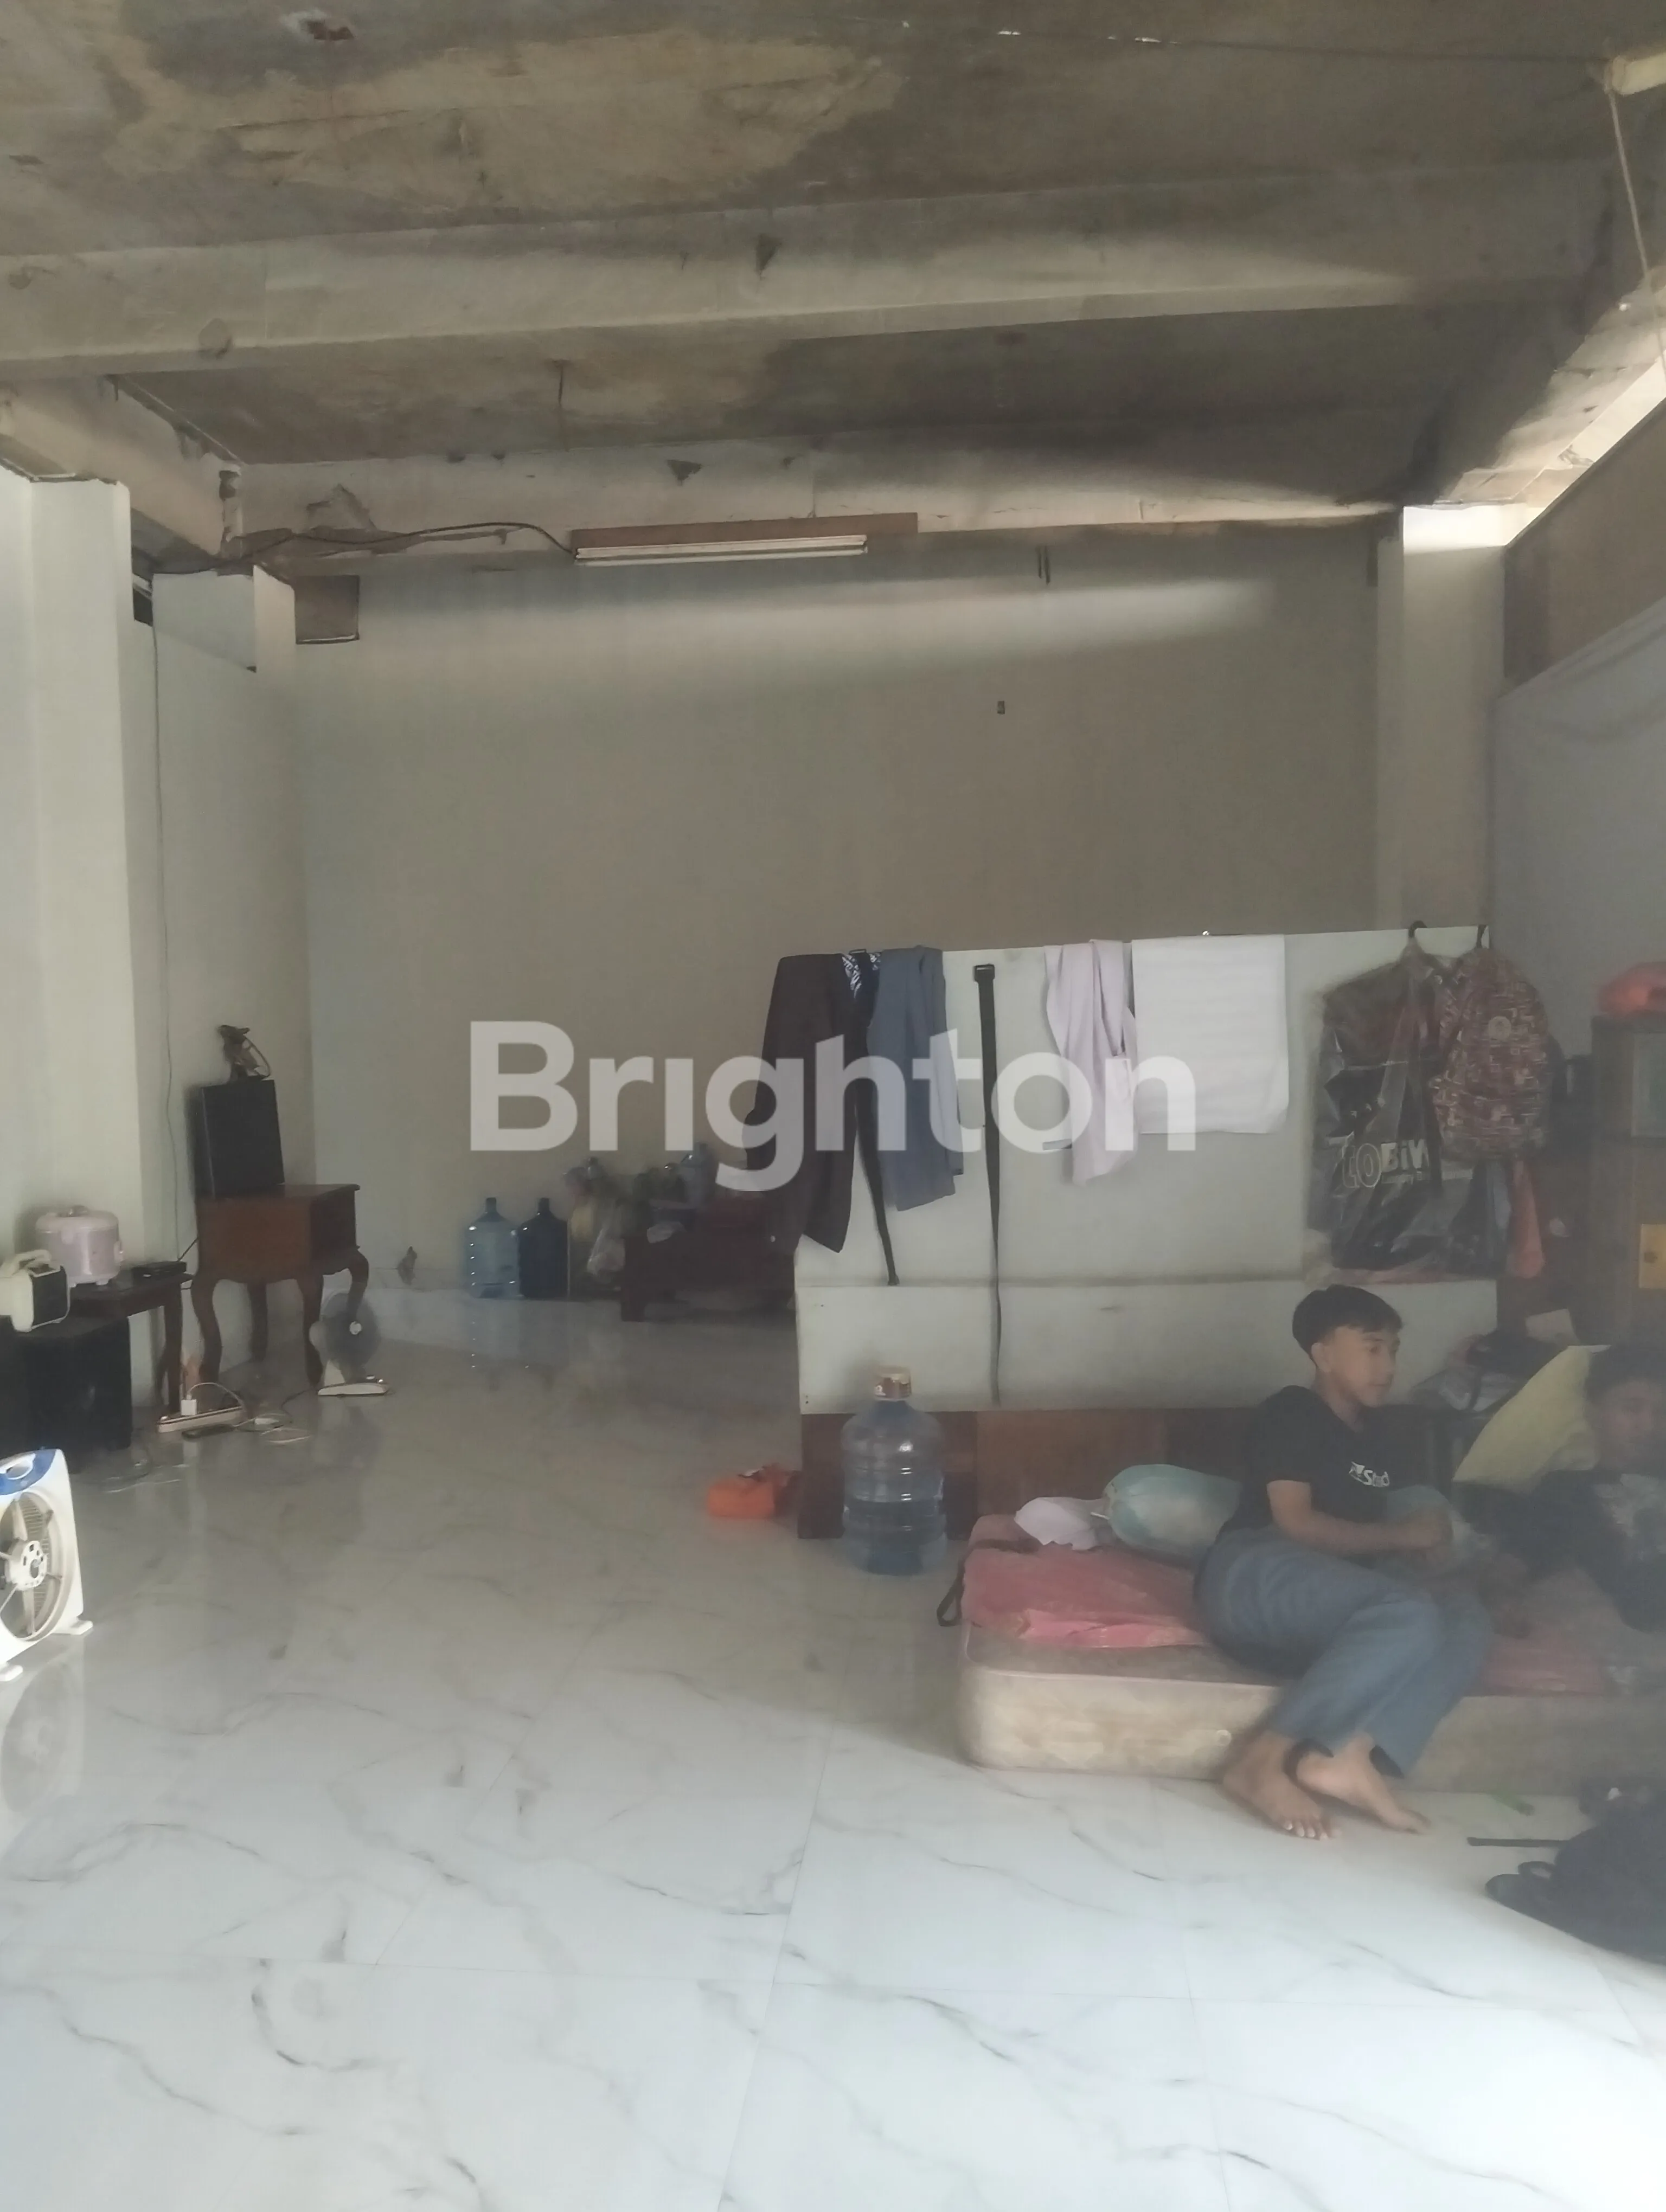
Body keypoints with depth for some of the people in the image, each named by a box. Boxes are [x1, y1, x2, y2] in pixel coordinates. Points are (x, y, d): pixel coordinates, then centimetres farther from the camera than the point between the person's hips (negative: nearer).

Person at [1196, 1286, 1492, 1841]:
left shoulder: (1372, 1431, 22)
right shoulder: (1290, 1414, -3)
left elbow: (1371, 1529, 25)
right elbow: (1295, 1524, -12)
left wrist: (1423, 1539, 3)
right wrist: (1401, 1535, -7)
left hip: (1328, 1605, 8)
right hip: (1253, 1575, -8)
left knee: (1467, 1616, -16)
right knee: (1408, 1615, -32)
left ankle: (1348, 1754, -32)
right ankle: (1267, 1758, -29)